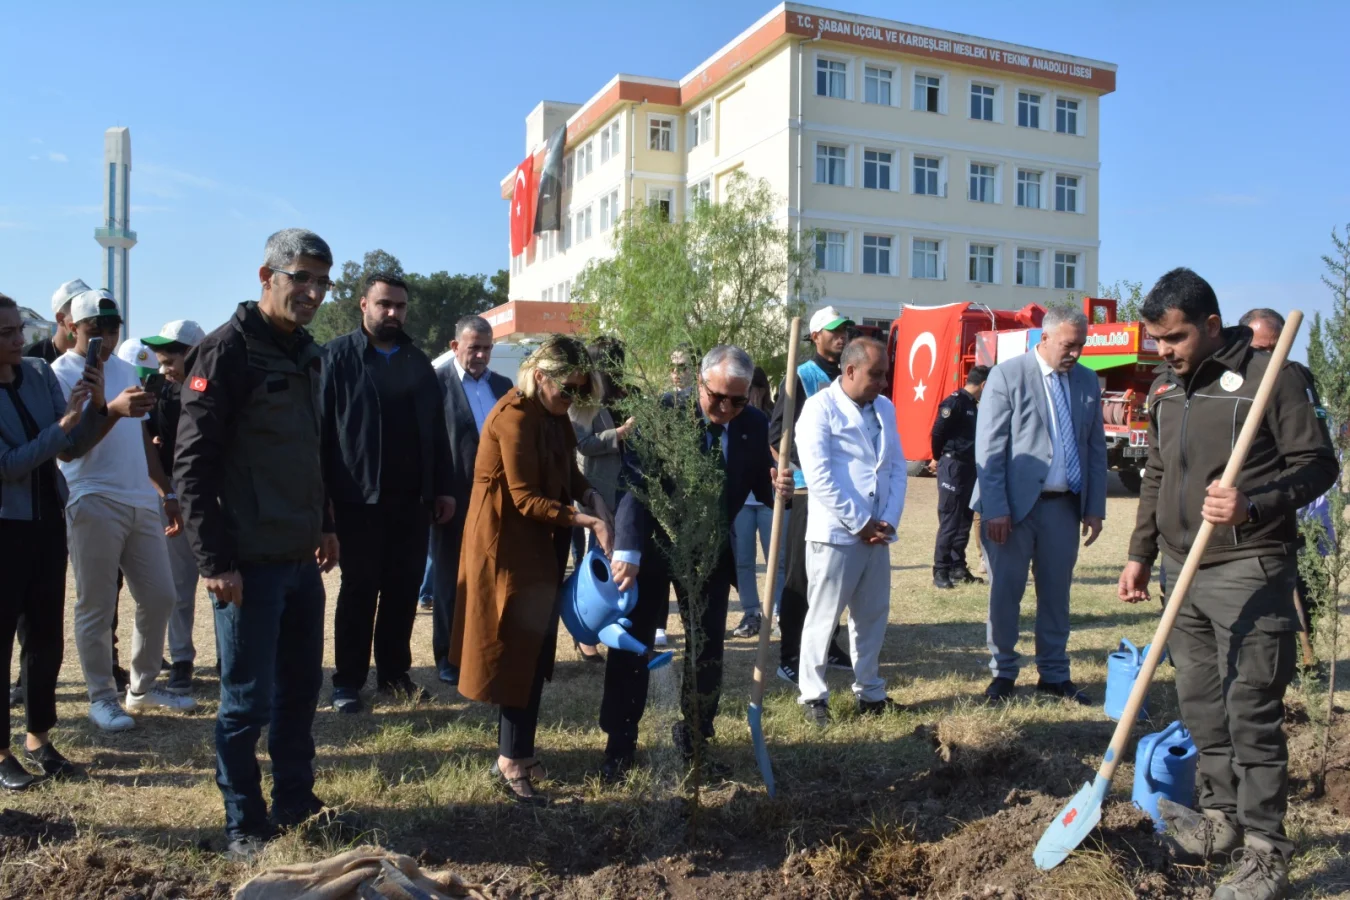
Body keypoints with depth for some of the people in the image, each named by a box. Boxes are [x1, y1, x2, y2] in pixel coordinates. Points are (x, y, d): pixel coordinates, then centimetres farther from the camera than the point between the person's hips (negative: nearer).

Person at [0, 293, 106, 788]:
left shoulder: (40, 374, 1)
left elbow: (73, 449, 4)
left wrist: (98, 407, -12)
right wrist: (62, 423, -25)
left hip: (48, 521, 5)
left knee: (47, 637, 13)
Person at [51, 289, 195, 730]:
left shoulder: (124, 370, 16)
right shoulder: (61, 374, -5)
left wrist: (166, 493, 18)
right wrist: (112, 410, -33)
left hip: (142, 502, 7)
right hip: (92, 504, -7)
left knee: (159, 598, 9)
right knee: (96, 608, 0)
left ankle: (144, 686, 23)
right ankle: (101, 698, 13)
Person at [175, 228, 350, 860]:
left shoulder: (307, 353, 13)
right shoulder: (227, 350, -12)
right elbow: (193, 463, -16)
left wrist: (324, 525, 19)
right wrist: (214, 562, -18)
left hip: (301, 558, 8)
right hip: (249, 564, -8)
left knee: (300, 688, 16)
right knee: (248, 701, 4)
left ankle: (296, 802, 32)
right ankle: (244, 825, 20)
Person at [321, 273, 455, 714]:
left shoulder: (418, 362, 13)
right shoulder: (339, 356, -3)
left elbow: (436, 430, 13)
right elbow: (323, 427, -8)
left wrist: (442, 487, 9)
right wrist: (324, 493, -14)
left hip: (412, 499, 4)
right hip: (360, 498, -4)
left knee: (403, 589, 9)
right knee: (359, 590, 5)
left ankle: (395, 674, 21)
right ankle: (348, 682, 16)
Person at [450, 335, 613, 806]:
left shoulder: (552, 415, 8)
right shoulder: (515, 417, -20)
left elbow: (566, 475, 11)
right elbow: (527, 499, -21)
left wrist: (591, 497, -8)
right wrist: (581, 518, -25)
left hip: (538, 544, 9)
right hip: (509, 545, -9)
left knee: (530, 650, 14)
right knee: (520, 652, -5)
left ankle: (513, 753, 26)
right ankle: (514, 764, 4)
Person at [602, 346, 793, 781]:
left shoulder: (755, 425, -9)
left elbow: (761, 488, 1)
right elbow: (637, 483, -27)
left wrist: (778, 488, -24)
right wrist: (628, 551, -38)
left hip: (711, 550, 3)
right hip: (653, 544, -3)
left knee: (708, 650, 10)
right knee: (631, 643, 4)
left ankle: (693, 740, 29)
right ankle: (619, 745, 19)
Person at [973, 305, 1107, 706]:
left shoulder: (1088, 381, 9)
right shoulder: (1007, 375, -6)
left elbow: (1096, 448, 12)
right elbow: (989, 448, -10)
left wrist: (1095, 507, 6)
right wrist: (995, 509, -15)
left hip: (1064, 505, 4)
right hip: (1015, 504, -4)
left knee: (1056, 594, 12)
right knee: (1004, 593, 5)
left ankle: (1054, 675, 25)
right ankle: (1003, 672, 21)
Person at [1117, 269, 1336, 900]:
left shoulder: (1271, 375, -9)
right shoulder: (1164, 388, 13)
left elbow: (1317, 465, -8)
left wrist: (1252, 505, -24)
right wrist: (1140, 554, 17)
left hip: (1249, 571, -7)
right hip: (1183, 571, 7)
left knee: (1252, 713, -3)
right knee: (1200, 705, 13)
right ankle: (1220, 819, 28)